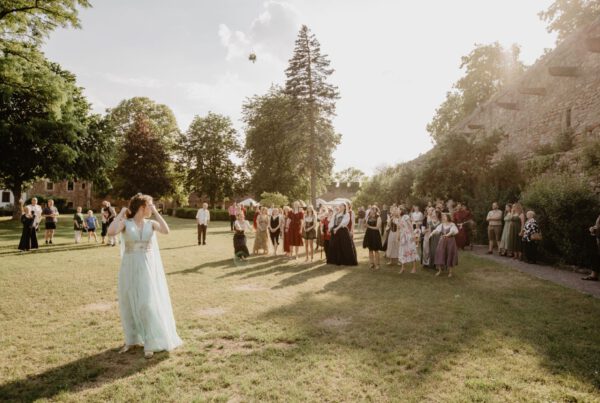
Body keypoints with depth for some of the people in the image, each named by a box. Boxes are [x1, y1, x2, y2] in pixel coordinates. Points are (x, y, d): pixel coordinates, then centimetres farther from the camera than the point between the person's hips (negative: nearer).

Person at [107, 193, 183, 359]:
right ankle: (131, 340, 28)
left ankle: (150, 343, 6)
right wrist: (121, 214, -13)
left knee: (147, 304, -3)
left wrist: (156, 212, -10)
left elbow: (166, 231, -16)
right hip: (129, 268, 0)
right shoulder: (125, 223, -3)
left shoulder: (151, 223, 2)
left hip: (147, 268, 0)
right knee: (128, 304, 10)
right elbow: (111, 232, -23)